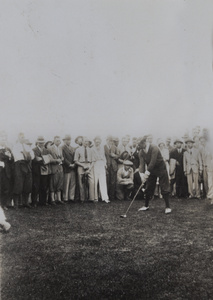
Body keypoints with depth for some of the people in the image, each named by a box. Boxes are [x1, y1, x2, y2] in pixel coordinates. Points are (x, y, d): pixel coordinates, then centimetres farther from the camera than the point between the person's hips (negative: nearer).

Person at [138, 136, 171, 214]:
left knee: (164, 188, -6)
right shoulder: (141, 152, -8)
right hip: (150, 170, 5)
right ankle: (146, 206, 21)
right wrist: (142, 174, -30)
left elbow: (153, 162, -31)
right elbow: (142, 164, -15)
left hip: (160, 168, -5)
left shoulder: (154, 148, -26)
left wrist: (147, 172, -34)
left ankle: (168, 207, -2)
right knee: (149, 188, 9)